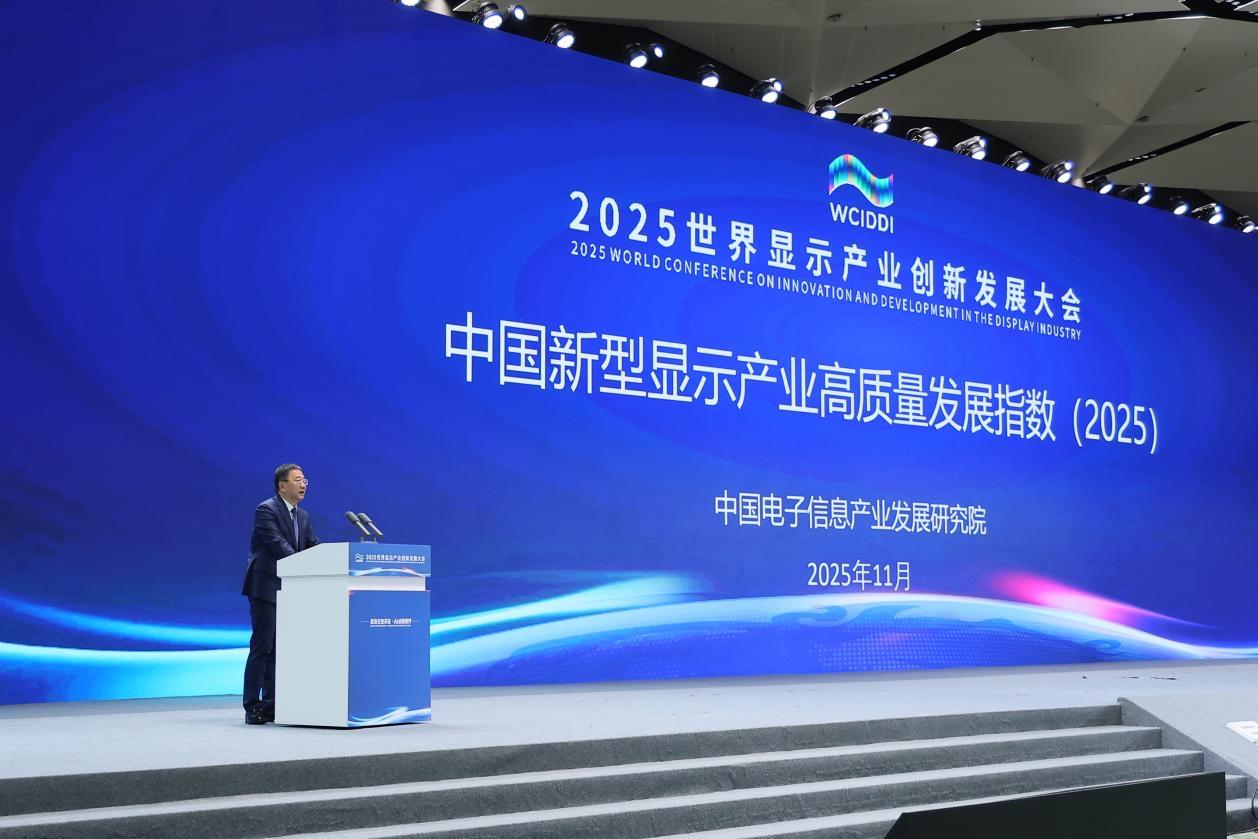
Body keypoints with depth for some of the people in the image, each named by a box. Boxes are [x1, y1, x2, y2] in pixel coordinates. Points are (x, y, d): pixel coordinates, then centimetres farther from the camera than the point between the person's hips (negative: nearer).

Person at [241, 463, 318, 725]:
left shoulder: (302, 516, 15)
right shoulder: (266, 510, -10)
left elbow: (315, 548, 9)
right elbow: (278, 546, -21)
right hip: (266, 587, -8)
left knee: (280, 648, 8)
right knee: (262, 647, -6)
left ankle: (270, 706, 13)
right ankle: (252, 707, -1)